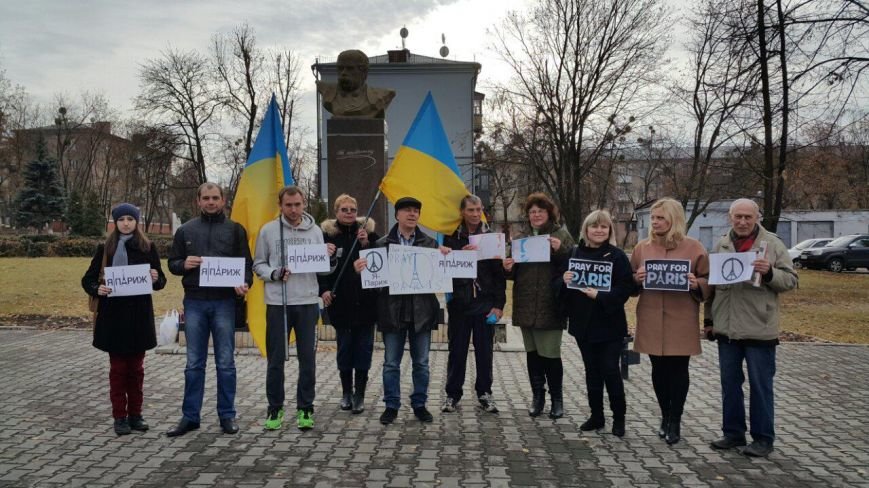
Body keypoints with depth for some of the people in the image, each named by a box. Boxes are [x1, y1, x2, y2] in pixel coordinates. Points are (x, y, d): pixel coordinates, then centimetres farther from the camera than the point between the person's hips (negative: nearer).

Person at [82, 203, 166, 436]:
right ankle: (120, 416, 13)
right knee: (117, 367, 5)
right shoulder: (105, 248, 2)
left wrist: (156, 279, -18)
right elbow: (87, 279, 5)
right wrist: (97, 289, -16)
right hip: (113, 315, 0)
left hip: (139, 314, 1)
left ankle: (135, 414, 19)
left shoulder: (148, 248, 2)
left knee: (136, 367, 9)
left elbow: (161, 280, 5)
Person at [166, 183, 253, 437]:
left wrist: (244, 283, -16)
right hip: (194, 302, 2)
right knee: (194, 363, 8)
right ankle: (190, 416, 17)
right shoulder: (186, 230, 10)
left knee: (225, 362, 4)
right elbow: (172, 263, 13)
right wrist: (184, 265, -10)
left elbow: (246, 263, 4)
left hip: (224, 302, -1)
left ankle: (227, 415, 15)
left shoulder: (235, 230, 6)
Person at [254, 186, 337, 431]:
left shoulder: (314, 230, 5)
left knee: (308, 358, 4)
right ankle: (275, 408, 19)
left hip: (307, 302, 1)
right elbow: (258, 265, 5)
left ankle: (305, 408, 15)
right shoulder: (268, 230, 1)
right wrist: (274, 274, -14)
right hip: (277, 303, -1)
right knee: (276, 358, 6)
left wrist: (330, 258, -14)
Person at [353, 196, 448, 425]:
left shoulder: (430, 243, 7)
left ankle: (419, 404, 24)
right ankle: (391, 406, 20)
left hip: (421, 311, 1)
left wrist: (445, 258, -14)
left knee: (421, 362, 10)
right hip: (393, 311, -1)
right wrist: (360, 269, -21)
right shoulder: (382, 244, 2)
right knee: (391, 363, 7)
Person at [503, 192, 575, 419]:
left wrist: (560, 250, -22)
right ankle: (537, 396, 22)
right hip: (526, 306, 5)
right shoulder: (522, 238, 15)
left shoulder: (561, 235, 1)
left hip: (549, 305, -4)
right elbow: (515, 273, 17)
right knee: (532, 353, 10)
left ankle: (557, 399, 14)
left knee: (550, 354, -2)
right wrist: (508, 268, -4)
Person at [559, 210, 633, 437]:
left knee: (610, 371, 0)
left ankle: (619, 418, 17)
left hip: (609, 324, -4)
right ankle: (596, 416, 25)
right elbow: (561, 288, 9)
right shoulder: (574, 253, 5)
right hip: (583, 323, 4)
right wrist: (564, 281, -13)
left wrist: (600, 296, -24)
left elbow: (626, 288, -13)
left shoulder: (617, 255, -6)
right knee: (592, 371, 13)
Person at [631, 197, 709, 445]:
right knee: (659, 369, 10)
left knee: (678, 370, 3)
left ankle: (675, 421, 17)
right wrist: (637, 278, -7)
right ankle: (665, 416, 26)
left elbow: (708, 282, 4)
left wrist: (696, 284, -16)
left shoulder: (694, 247, 0)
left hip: (681, 320, -2)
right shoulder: (643, 247, 8)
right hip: (651, 320, 2)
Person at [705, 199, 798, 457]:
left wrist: (770, 272, -22)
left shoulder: (773, 244, -3)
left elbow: (791, 280, -2)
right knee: (730, 384, 12)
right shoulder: (721, 245, 9)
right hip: (726, 329, 4)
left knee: (760, 386, 5)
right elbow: (710, 283, 14)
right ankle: (733, 433, 25)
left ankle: (763, 438, 17)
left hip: (759, 330, -4)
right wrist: (709, 319, 13)